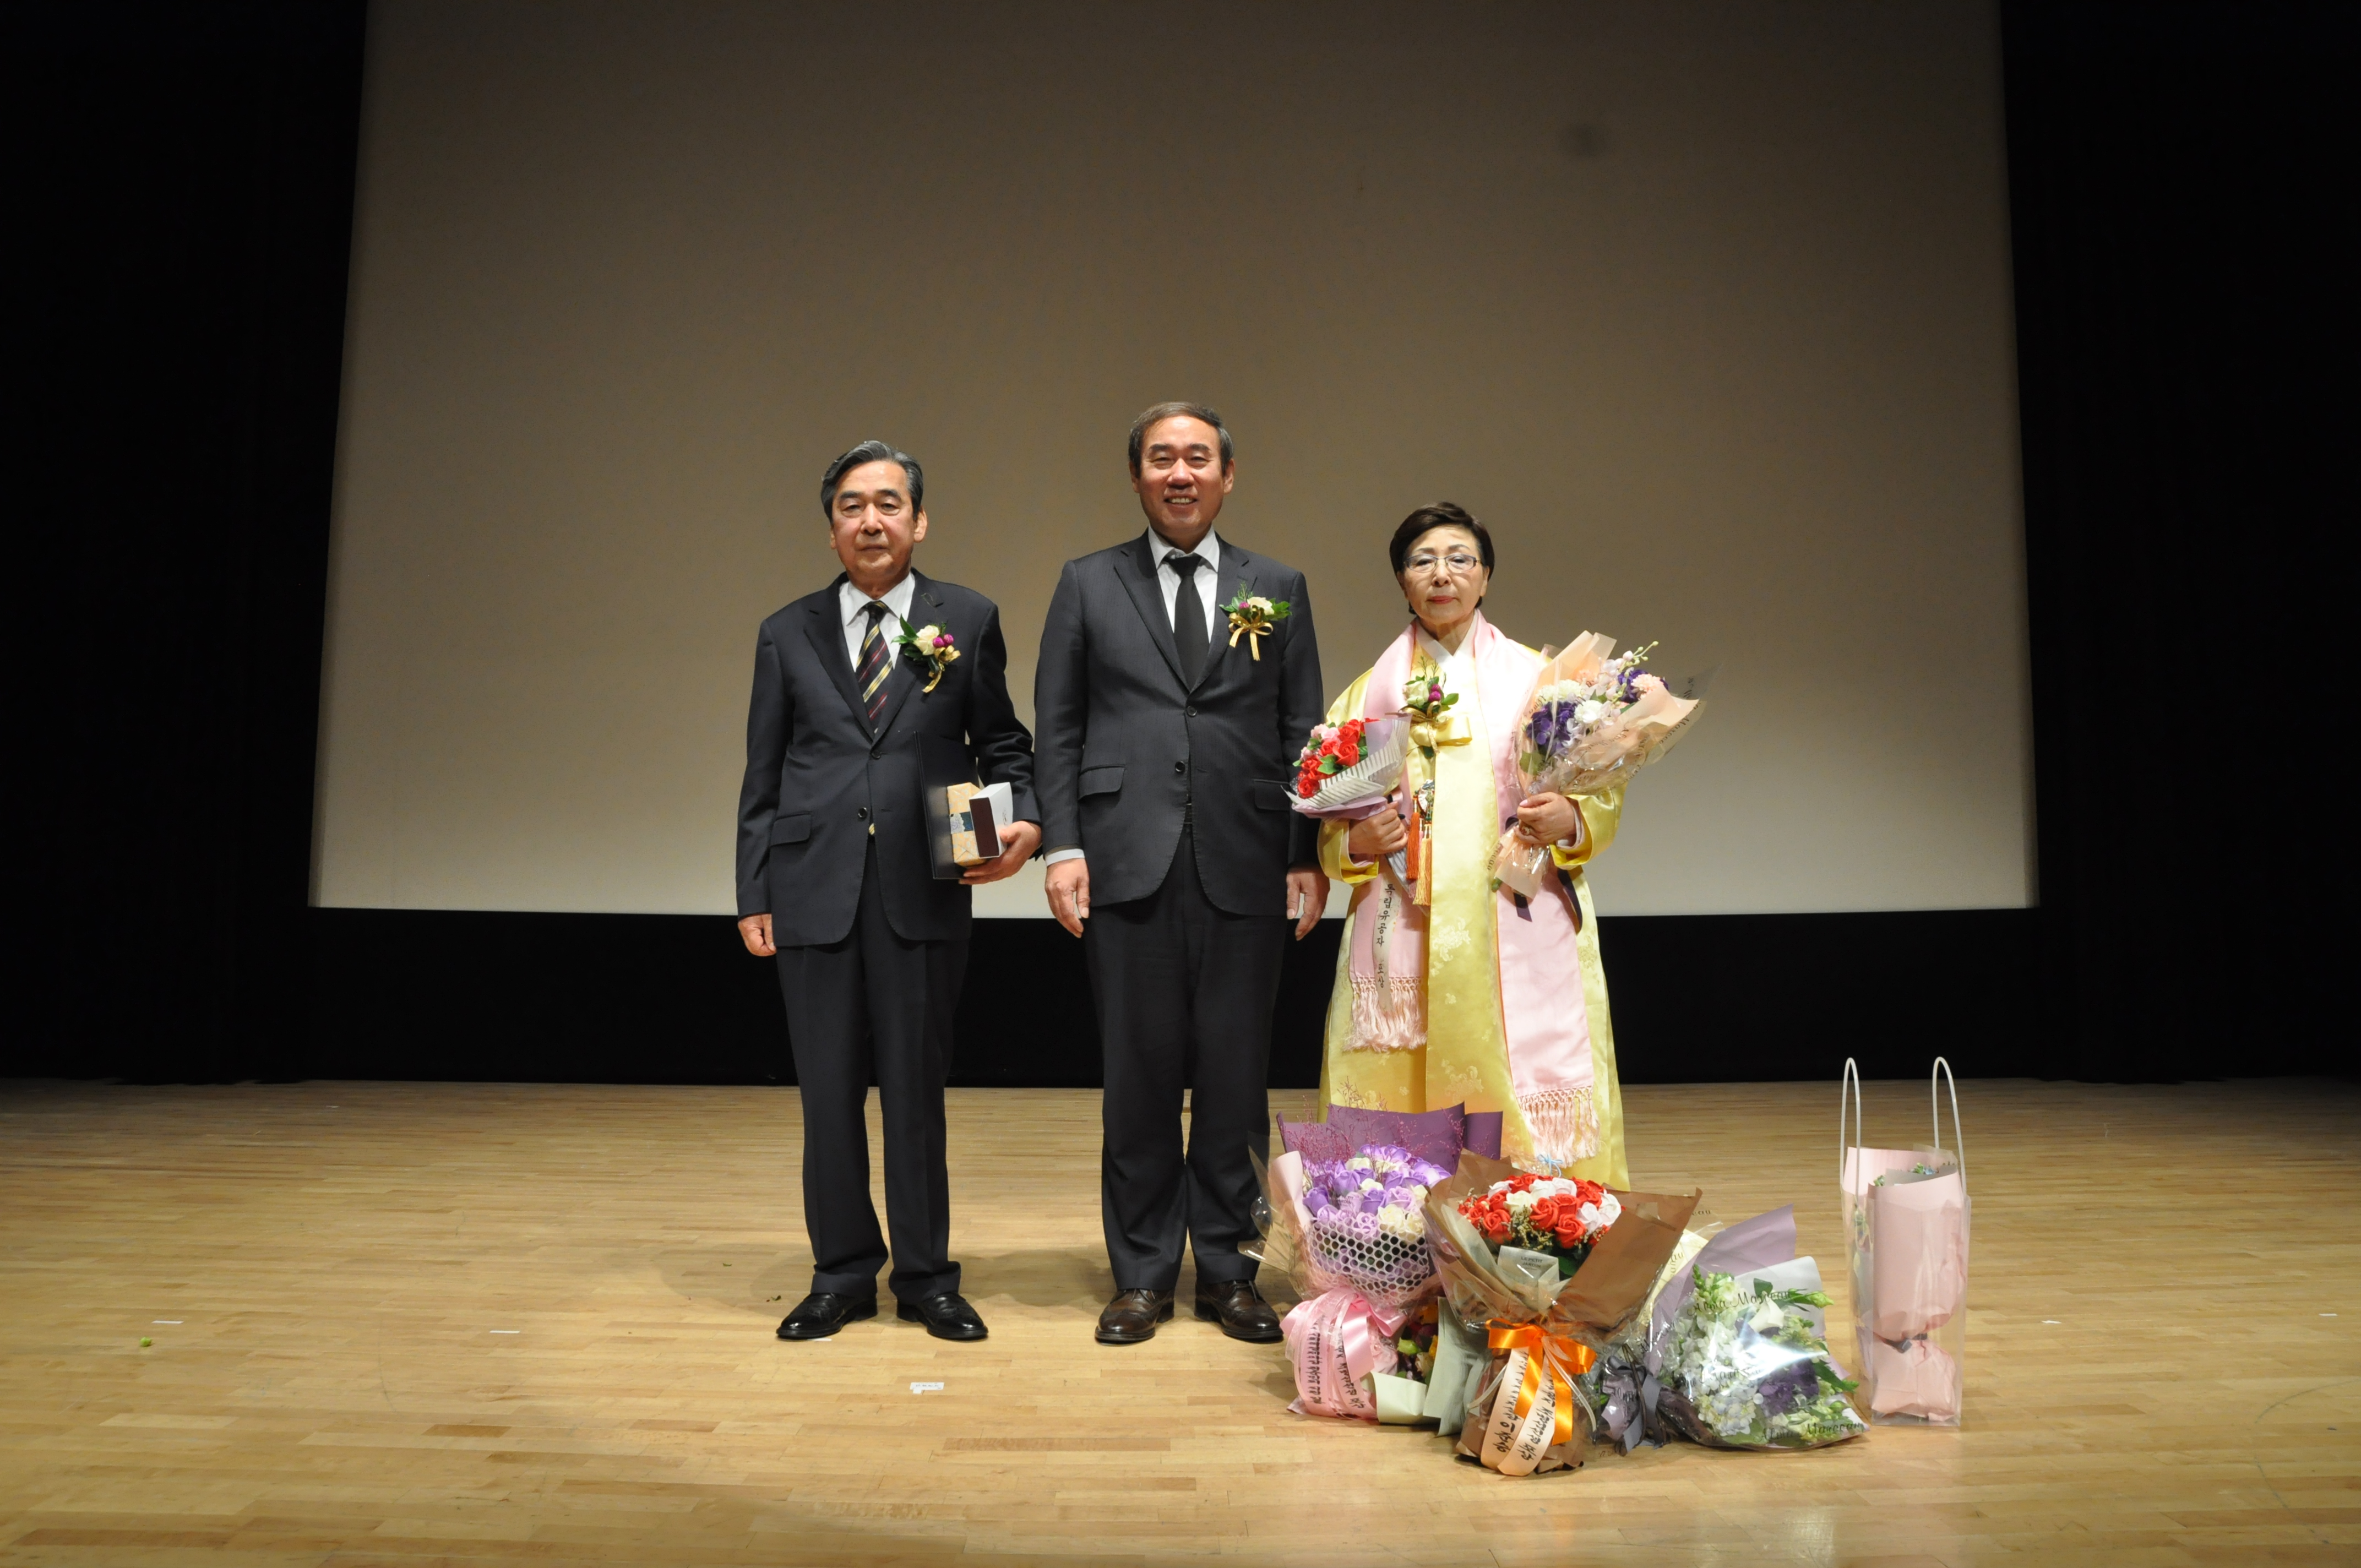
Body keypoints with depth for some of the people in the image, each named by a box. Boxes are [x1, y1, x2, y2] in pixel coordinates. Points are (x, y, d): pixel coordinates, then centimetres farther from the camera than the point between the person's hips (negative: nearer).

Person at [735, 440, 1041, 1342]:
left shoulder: (969, 621, 6)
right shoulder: (788, 635, 9)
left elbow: (1001, 744, 9)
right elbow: (763, 779, 9)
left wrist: (1025, 819, -11)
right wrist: (754, 895, 4)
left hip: (923, 892, -1)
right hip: (814, 892, 1)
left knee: (917, 1090, 7)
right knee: (828, 1093, 8)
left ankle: (926, 1277, 22)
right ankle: (842, 1276, 24)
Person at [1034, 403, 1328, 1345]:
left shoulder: (1279, 588, 11)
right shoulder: (1088, 585, 10)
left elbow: (1303, 733, 8)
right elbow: (1057, 729, 6)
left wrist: (1308, 858, 0)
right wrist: (1062, 846, -5)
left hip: (1244, 869, 1)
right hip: (1129, 867, 0)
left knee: (1235, 1079, 6)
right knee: (1139, 1075, 6)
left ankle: (1227, 1272, 21)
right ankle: (1142, 1275, 20)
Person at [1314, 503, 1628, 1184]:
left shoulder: (1537, 679, 9)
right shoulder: (1369, 692, 12)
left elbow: (1603, 794, 8)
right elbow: (1329, 826, 13)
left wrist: (1571, 820, -12)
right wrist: (1357, 842, -7)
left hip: (1519, 938, -1)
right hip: (1406, 939, 1)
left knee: (1526, 1103, -5)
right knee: (1399, 1105, -2)